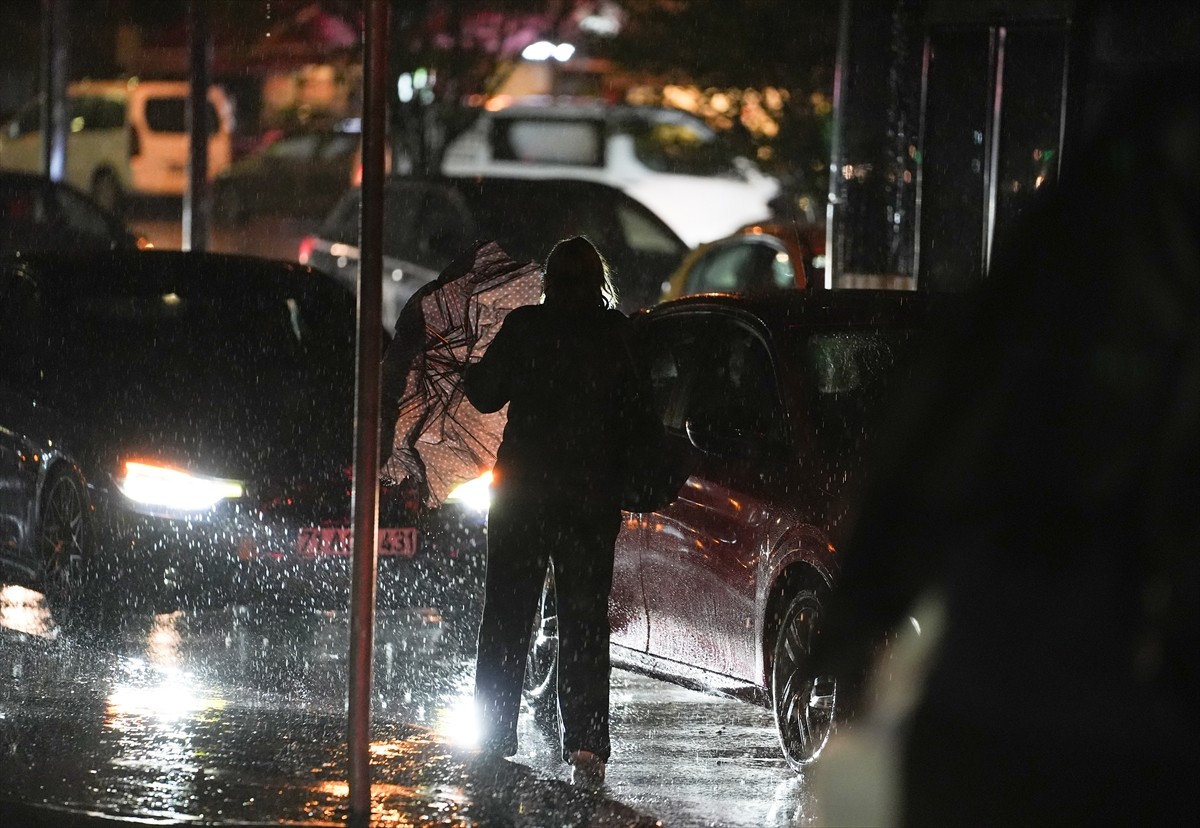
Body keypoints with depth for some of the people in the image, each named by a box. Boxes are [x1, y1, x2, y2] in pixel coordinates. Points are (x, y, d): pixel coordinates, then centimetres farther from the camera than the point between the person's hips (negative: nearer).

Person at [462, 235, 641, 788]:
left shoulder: (525, 326, -5)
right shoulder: (617, 333, -2)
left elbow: (486, 395, 1)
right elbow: (633, 406, -1)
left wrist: (471, 369, 19)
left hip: (523, 487, -1)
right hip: (593, 490, 1)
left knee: (506, 616, 7)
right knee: (585, 618, 5)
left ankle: (493, 741, 7)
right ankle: (585, 746, -3)